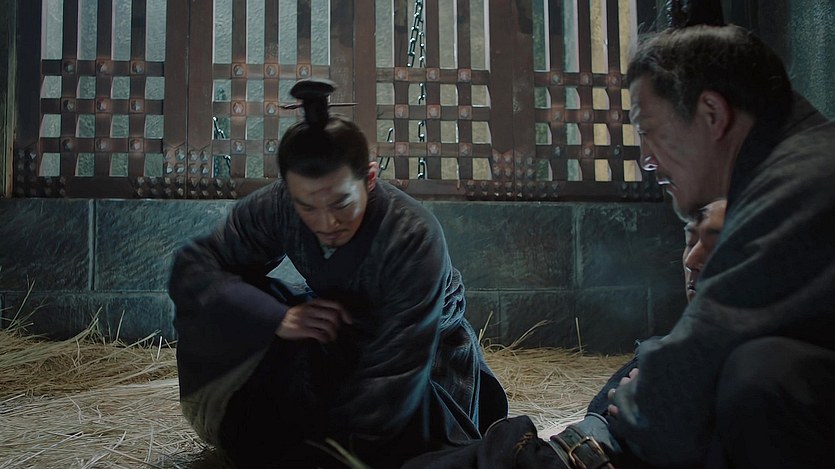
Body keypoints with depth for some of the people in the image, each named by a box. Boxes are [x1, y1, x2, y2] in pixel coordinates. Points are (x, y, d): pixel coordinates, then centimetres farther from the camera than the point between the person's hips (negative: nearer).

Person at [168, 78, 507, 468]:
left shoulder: (413, 239, -37)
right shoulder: (278, 205, -24)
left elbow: (393, 374, -37)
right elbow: (191, 268, -18)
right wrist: (277, 317, -34)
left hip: (426, 355, -3)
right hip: (340, 333, 3)